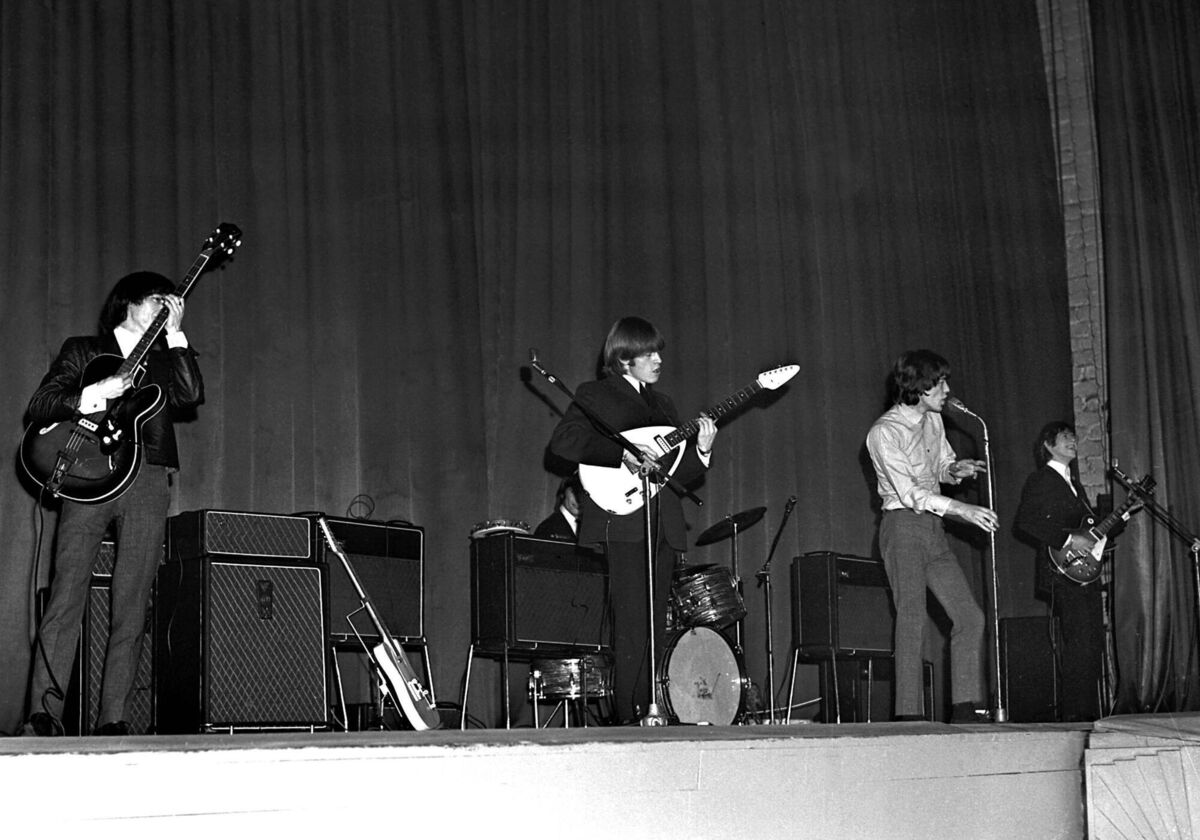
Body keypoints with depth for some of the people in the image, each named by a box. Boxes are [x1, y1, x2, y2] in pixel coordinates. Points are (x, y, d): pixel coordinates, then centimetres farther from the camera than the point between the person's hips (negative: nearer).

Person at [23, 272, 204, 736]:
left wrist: (174, 333, 4)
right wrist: (95, 395, -8)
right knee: (66, 598, -11)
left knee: (131, 611, -3)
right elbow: (39, 406, 7)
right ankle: (43, 714, -12)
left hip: (147, 482, 3)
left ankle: (112, 720, -2)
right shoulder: (83, 350, 16)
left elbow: (191, 394, 3)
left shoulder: (163, 359, 23)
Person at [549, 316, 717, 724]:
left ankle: (647, 714, 6)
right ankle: (631, 717, -12)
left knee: (653, 630, 3)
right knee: (631, 628, -13)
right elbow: (563, 441, -13)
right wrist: (622, 453, -20)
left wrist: (700, 449, 1)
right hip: (620, 523, -6)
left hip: (663, 527, 7)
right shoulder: (594, 395, 5)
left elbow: (680, 473, 21)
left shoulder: (662, 404, 24)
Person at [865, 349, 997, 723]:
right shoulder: (885, 432, -13)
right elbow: (910, 493, -20)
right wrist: (962, 509, -25)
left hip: (933, 528, 8)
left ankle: (967, 711, 5)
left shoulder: (933, 420, 11)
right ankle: (909, 717, -7)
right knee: (912, 622, -10)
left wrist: (954, 469, 1)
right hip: (903, 526, -8)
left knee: (971, 617, 1)